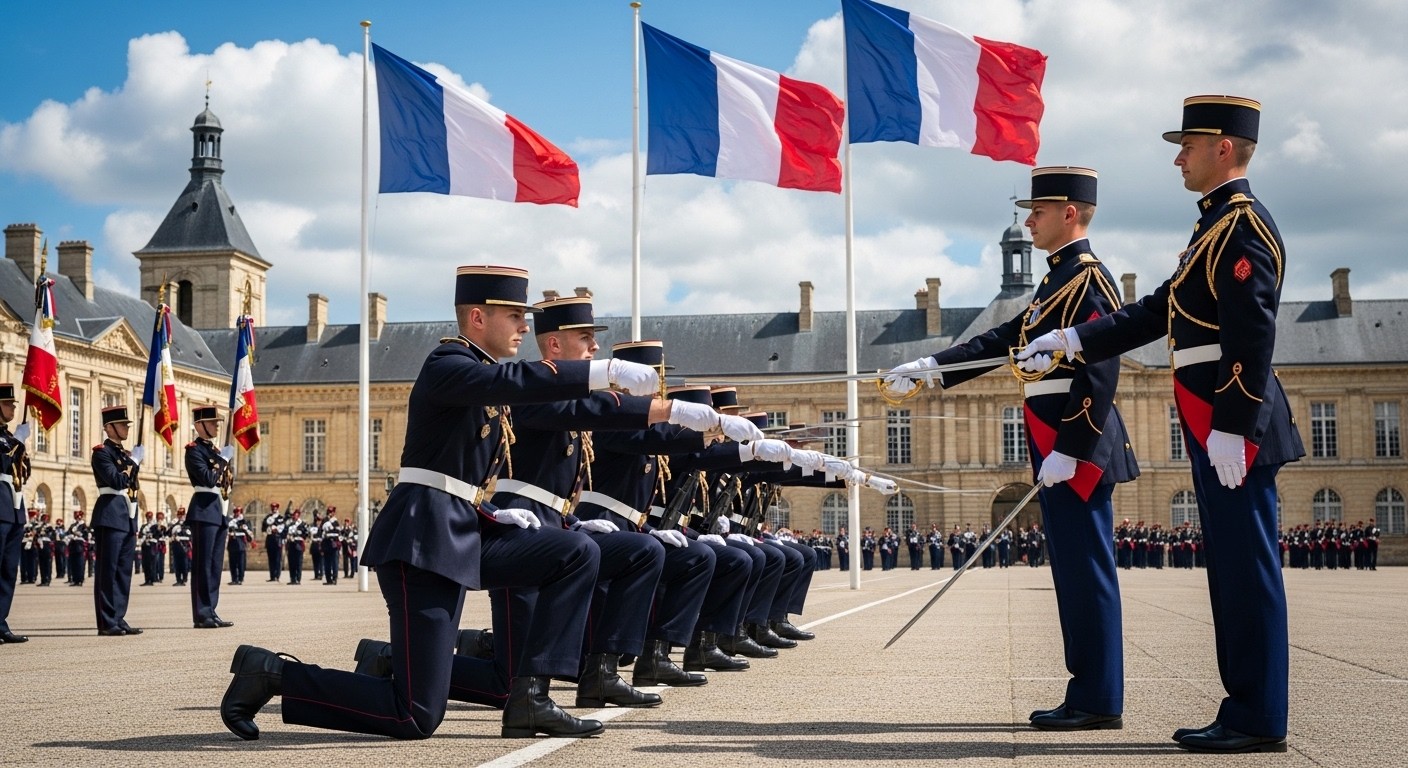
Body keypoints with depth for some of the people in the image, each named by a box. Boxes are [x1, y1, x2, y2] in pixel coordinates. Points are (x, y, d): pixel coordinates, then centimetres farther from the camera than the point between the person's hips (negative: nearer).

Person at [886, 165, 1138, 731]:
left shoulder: (1089, 277, -11)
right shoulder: (1058, 280, 19)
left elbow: (1100, 373, -19)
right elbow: (1002, 341, 21)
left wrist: (1068, 450, -22)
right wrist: (929, 368, 15)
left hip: (1075, 447, -10)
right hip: (1057, 445, 10)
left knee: (1086, 571, -6)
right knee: (1074, 571, 10)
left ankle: (1099, 702, -1)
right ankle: (1088, 695, 15)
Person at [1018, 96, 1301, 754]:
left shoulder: (1243, 224, -11)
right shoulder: (1215, 226, 20)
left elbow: (1252, 336, -19)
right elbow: (1156, 312, 22)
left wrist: (1230, 428, -23)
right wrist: (1070, 340, 19)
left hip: (1233, 428, -10)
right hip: (1214, 428, 10)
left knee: (1247, 569, -5)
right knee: (1232, 569, 11)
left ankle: (1258, 721, 0)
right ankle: (1246, 710, 17)